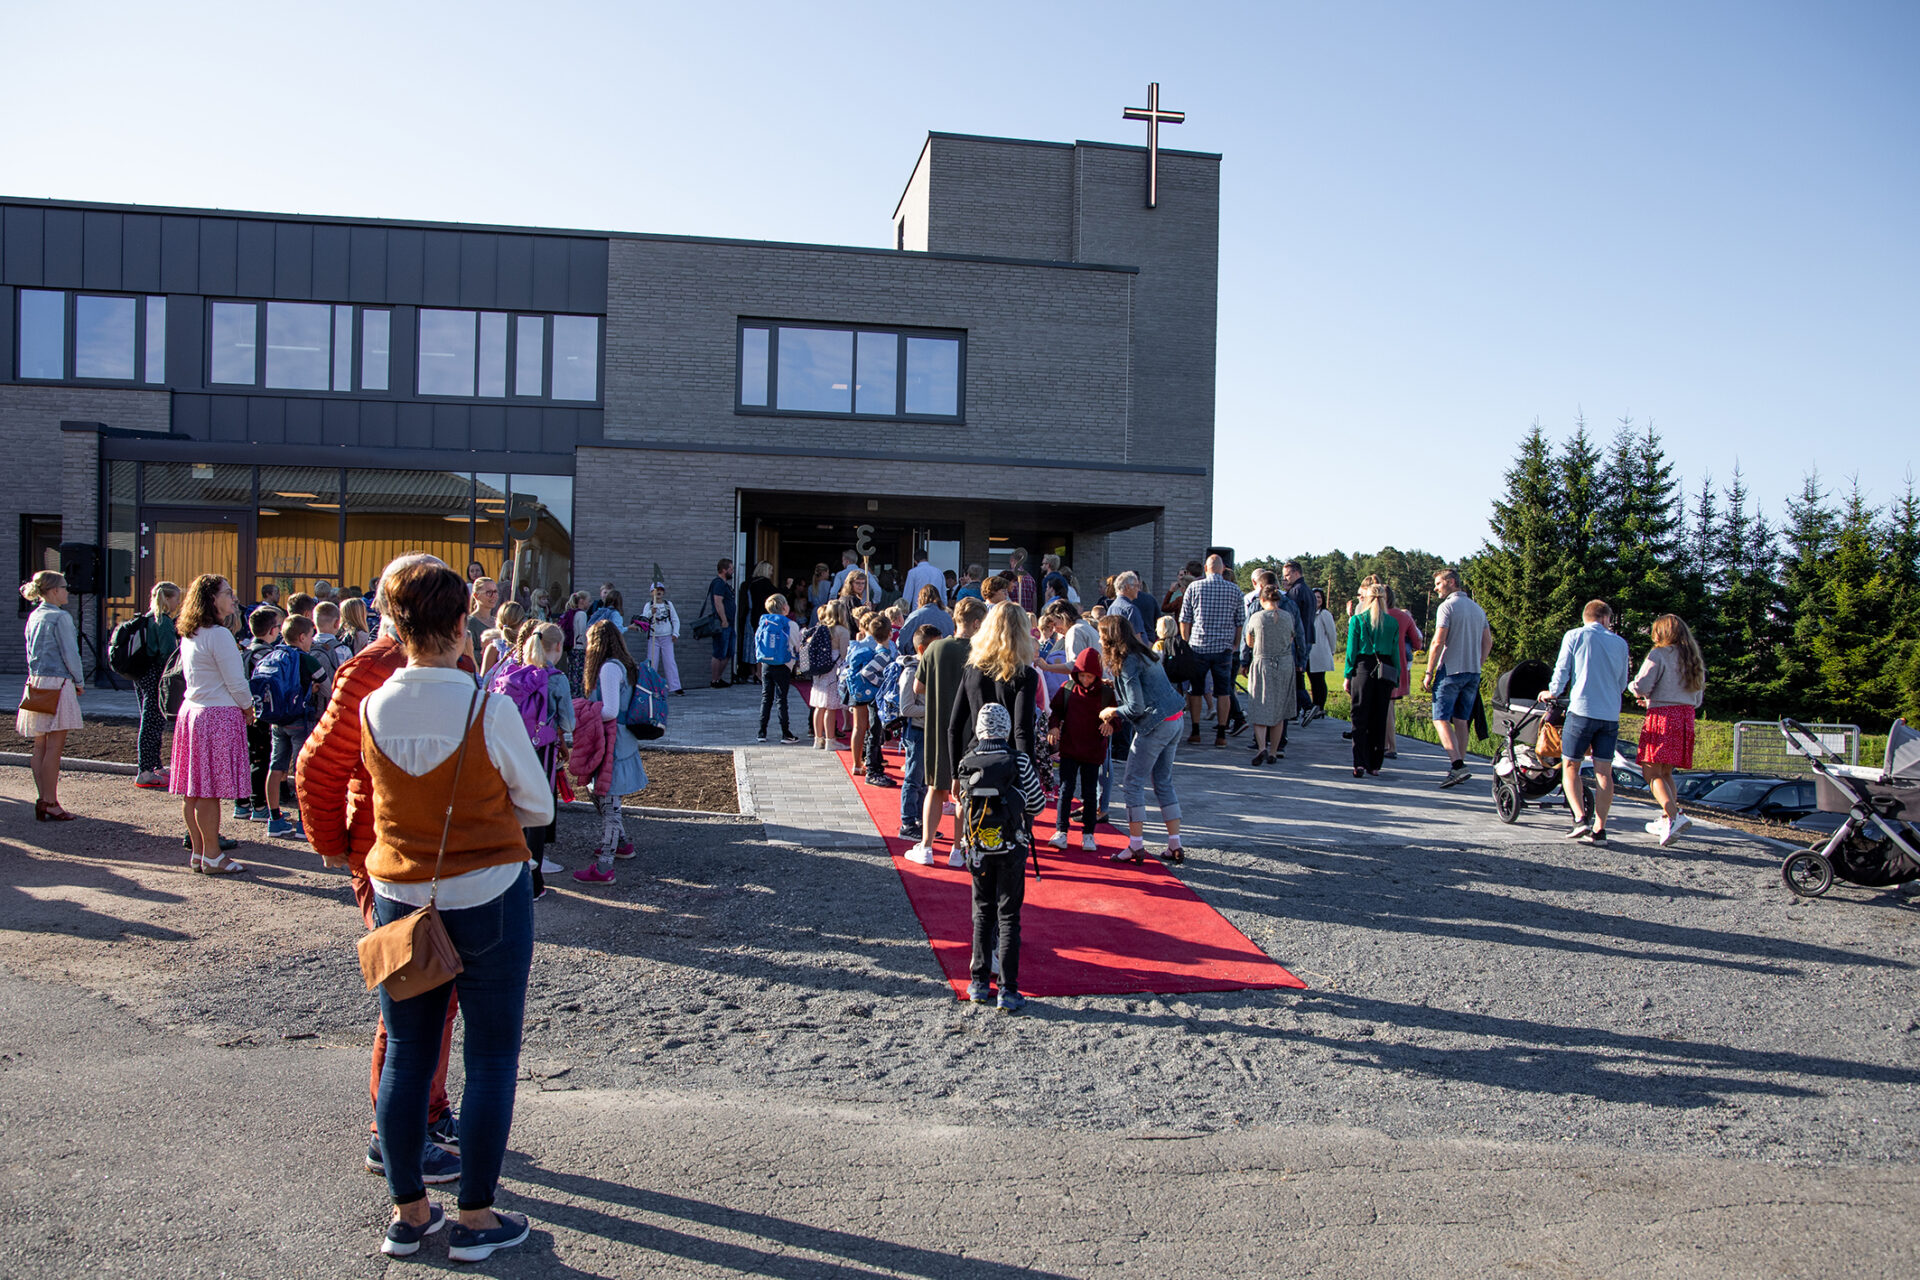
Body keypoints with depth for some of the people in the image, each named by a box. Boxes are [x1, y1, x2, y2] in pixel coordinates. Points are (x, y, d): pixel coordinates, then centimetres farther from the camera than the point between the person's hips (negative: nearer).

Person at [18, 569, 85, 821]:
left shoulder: (33, 616, 14)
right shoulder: (60, 617, -11)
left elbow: (31, 652, 18)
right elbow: (70, 653, -12)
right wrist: (79, 681, -1)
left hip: (36, 683, 9)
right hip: (57, 682, -9)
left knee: (40, 746, 10)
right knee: (54, 746, -6)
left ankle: (42, 800, 14)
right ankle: (50, 803, -6)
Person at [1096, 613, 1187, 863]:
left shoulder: (1128, 662, -16)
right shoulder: (1142, 653, 13)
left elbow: (1136, 706, -19)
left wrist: (1112, 712, -3)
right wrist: (1115, 685, 15)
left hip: (1155, 725, -9)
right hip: (1175, 720, 10)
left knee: (1132, 784, 1)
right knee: (1164, 782, 15)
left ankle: (1136, 846, 4)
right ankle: (1175, 846, 16)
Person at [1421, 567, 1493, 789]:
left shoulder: (1448, 606, -9)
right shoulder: (1478, 609, 14)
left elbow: (1438, 642, -15)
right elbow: (1488, 642, 15)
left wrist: (1429, 673, -10)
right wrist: (1477, 667, 20)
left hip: (1451, 670, -7)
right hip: (1473, 672, 7)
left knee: (1441, 719, -5)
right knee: (1461, 721, 11)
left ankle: (1457, 765, -18)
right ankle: (1459, 766, 11)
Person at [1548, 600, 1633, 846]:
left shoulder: (1574, 636, 1)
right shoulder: (1619, 643, 10)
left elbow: (1562, 669, -2)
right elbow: (1622, 683, 17)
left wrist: (1552, 693, 16)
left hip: (1581, 710, -3)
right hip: (1611, 714, 3)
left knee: (1570, 766, 7)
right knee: (1604, 771, 3)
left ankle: (1580, 818, -9)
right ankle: (1599, 829, 1)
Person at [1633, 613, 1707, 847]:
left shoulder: (1659, 655, -5)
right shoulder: (1693, 659, 18)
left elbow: (1640, 686, -15)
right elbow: (1698, 698, 23)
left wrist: (1637, 691, 10)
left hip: (1662, 716, -8)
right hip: (1686, 715, 8)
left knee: (1652, 772, -9)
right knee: (1665, 772, 17)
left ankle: (1674, 817, -25)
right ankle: (1666, 820, 17)